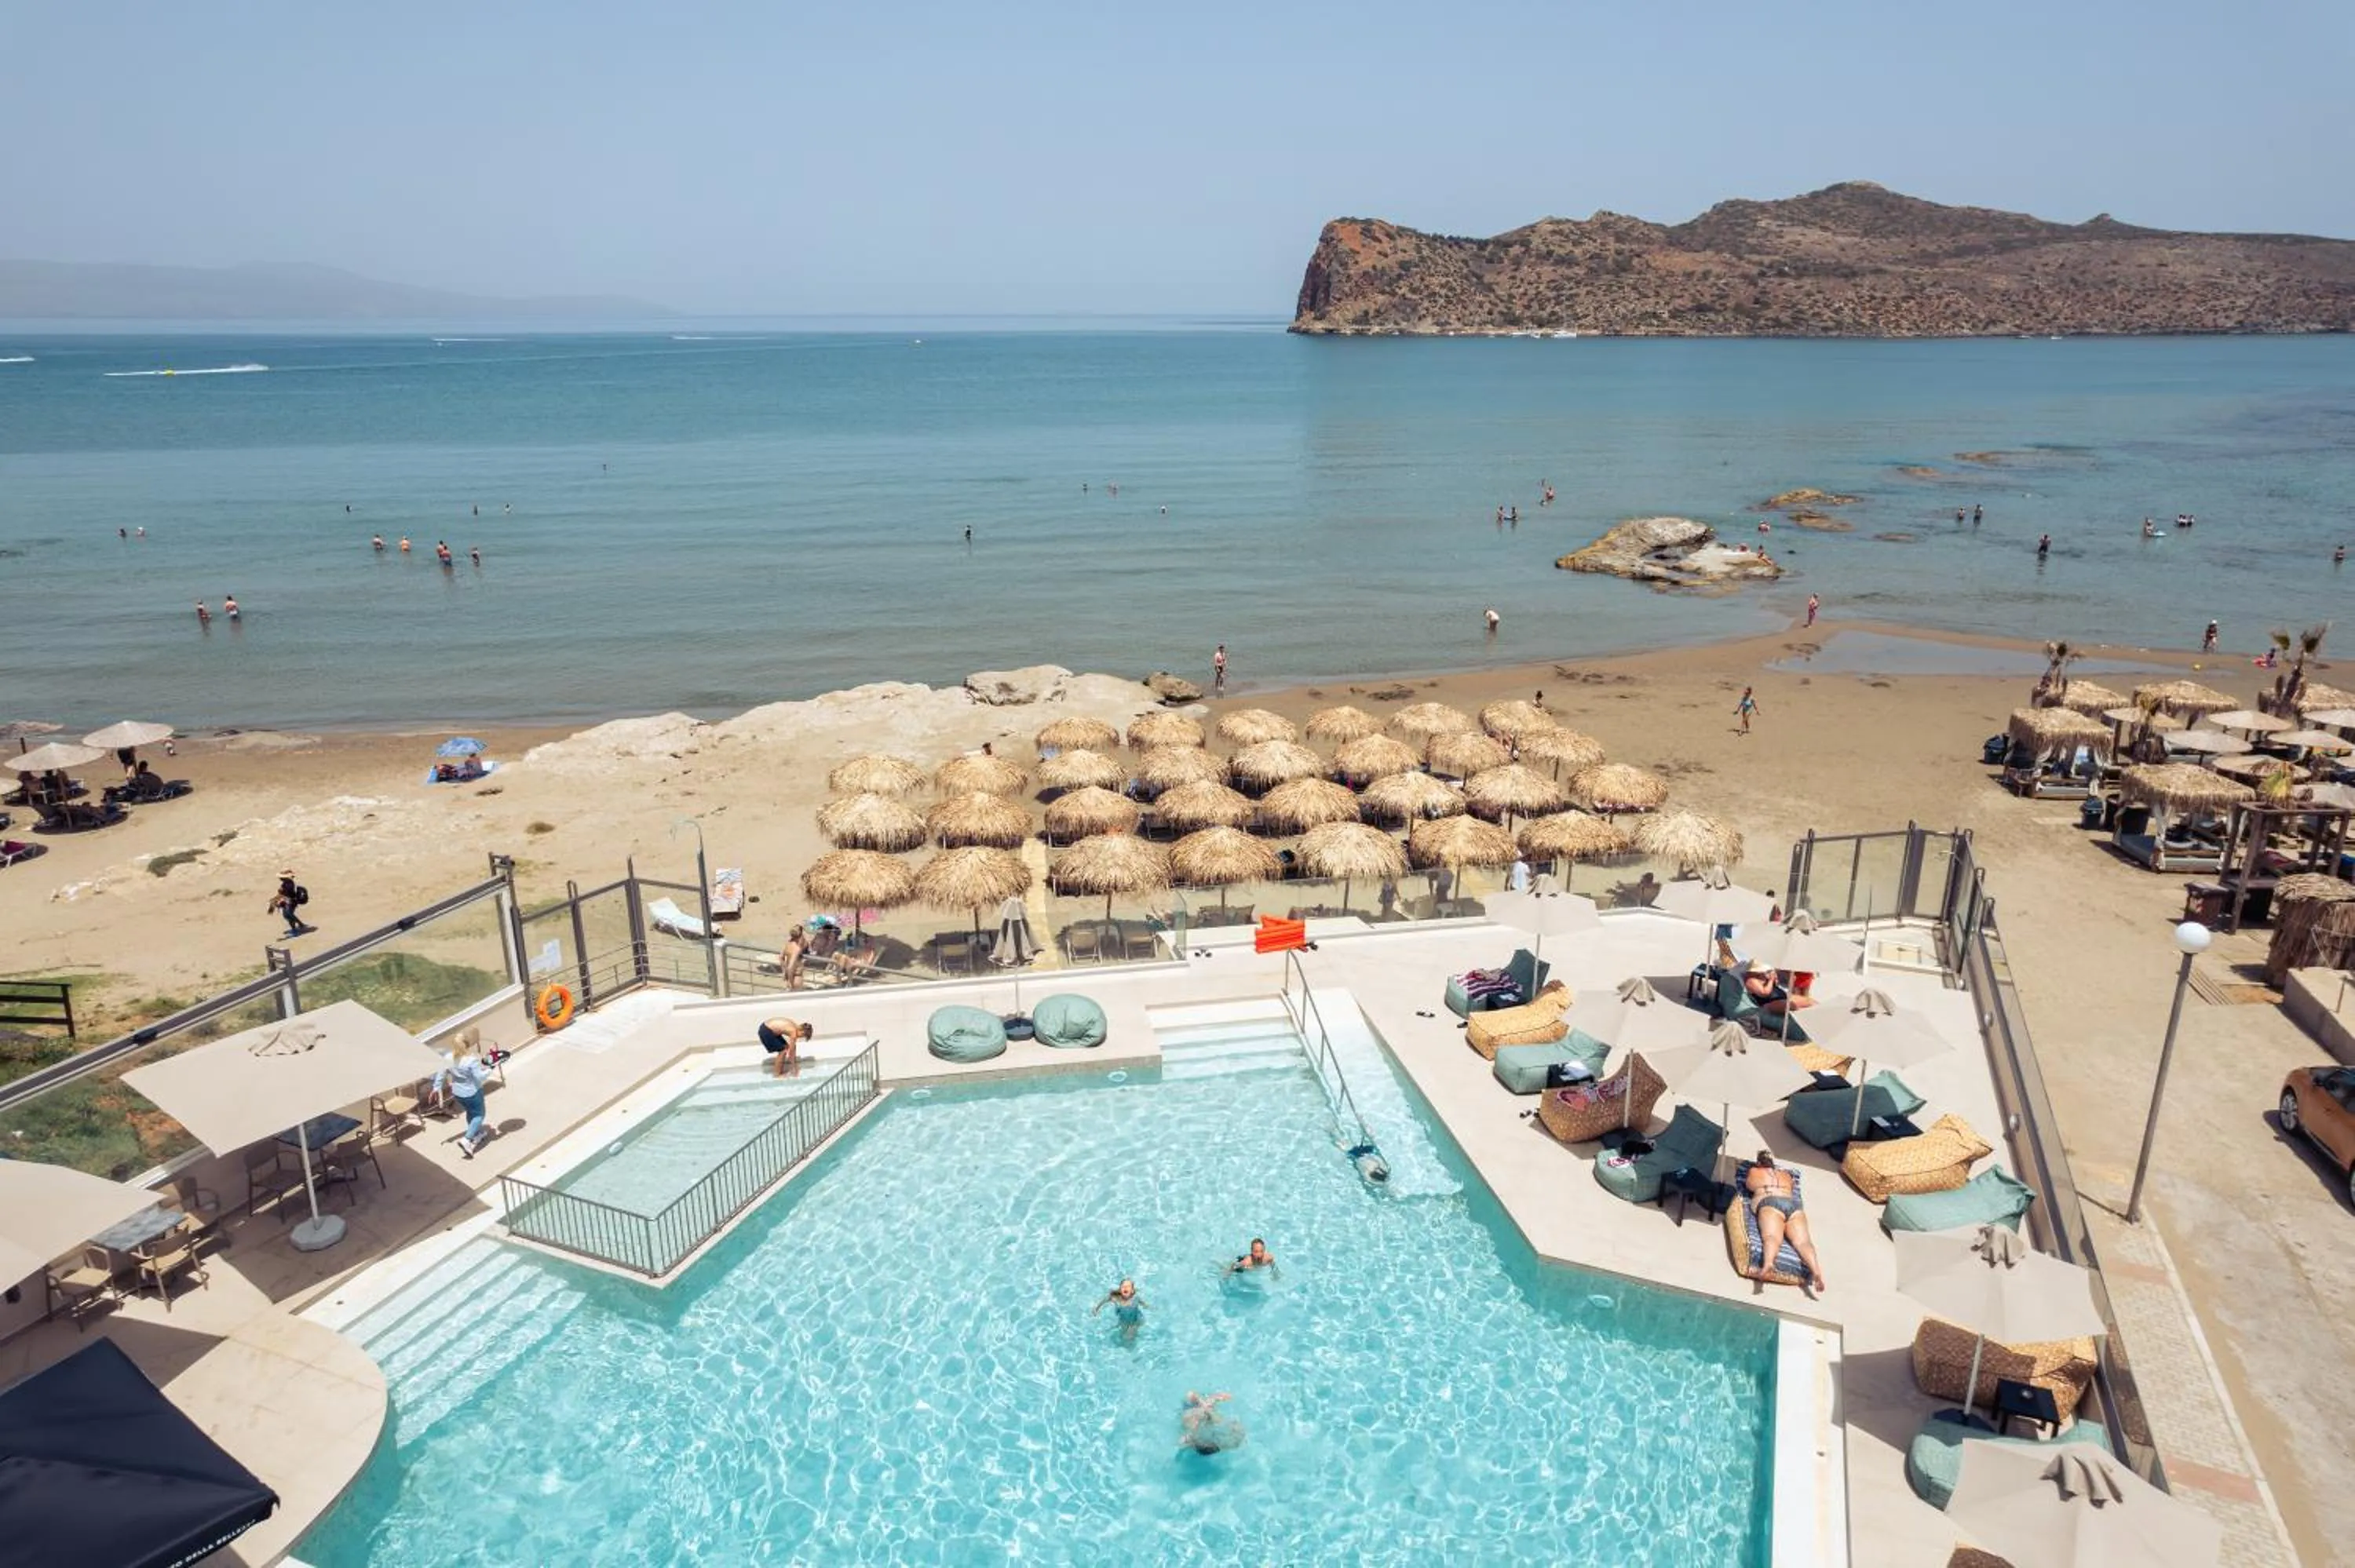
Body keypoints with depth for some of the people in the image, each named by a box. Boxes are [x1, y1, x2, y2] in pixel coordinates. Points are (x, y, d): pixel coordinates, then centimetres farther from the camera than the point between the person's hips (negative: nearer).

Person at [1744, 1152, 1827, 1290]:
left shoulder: (1754, 1172, 27)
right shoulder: (1785, 1174, 36)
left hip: (1770, 1203, -3)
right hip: (1794, 1205, 3)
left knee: (1772, 1237, -29)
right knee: (1803, 1241, -19)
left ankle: (1767, 1263, -60)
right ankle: (1817, 1271, -48)